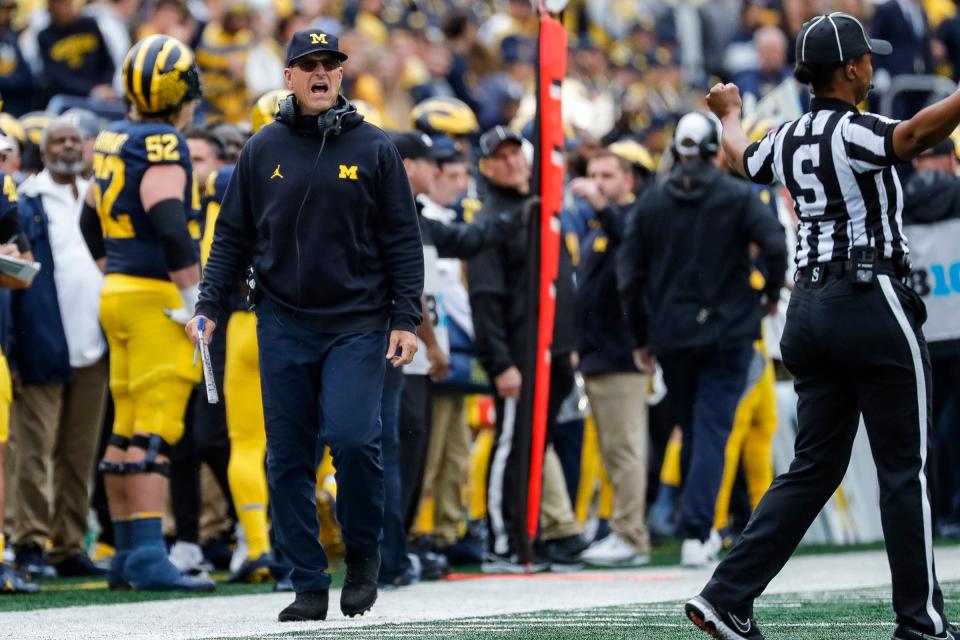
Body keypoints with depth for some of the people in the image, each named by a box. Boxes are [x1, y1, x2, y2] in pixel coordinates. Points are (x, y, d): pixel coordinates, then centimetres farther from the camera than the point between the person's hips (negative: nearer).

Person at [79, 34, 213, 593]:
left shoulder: (112, 140, 13)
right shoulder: (163, 144, -14)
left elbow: (91, 222, 23)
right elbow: (171, 226, -23)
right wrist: (195, 296, -18)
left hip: (118, 293, 9)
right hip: (156, 297, -9)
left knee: (128, 431, 12)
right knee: (154, 434, -10)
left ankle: (127, 557, 17)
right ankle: (148, 558, -14)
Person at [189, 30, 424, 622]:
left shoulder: (374, 149, 3)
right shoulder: (264, 151, 7)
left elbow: (403, 240, 4)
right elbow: (233, 238, 11)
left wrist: (406, 319, -3)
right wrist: (209, 308, 1)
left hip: (357, 324, -2)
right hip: (284, 326, 2)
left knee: (353, 437, -18)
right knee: (290, 459, 1)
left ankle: (364, 557, 5)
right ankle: (309, 584, 8)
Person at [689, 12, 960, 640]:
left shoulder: (787, 140, 10)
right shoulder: (853, 132, -12)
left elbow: (743, 159, 34)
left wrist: (730, 114, 55)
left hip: (809, 307, 8)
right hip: (874, 305, -8)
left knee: (816, 466, 11)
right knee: (906, 469, 0)